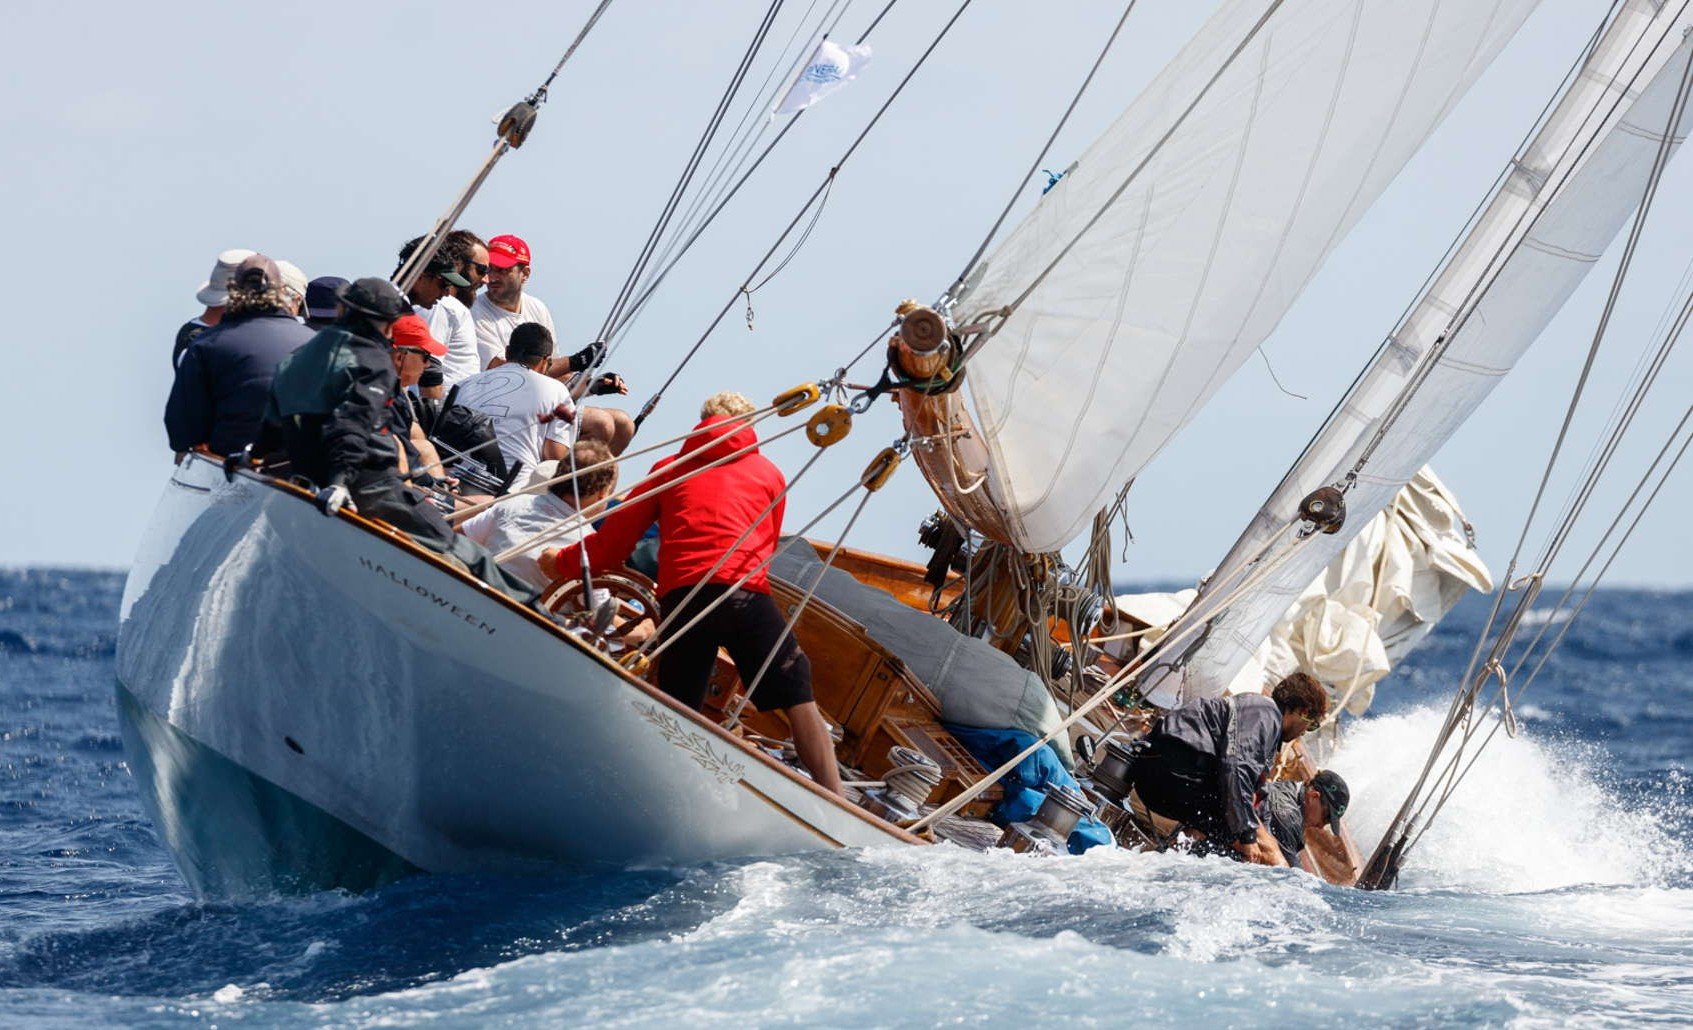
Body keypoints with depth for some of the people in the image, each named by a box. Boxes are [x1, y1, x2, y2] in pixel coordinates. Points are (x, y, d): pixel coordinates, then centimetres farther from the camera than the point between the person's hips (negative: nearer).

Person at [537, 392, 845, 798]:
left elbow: (613, 543, 22)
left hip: (679, 597, 1)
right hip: (746, 595, -1)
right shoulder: (769, 473, 23)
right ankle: (837, 806, -14)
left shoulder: (671, 469, 24)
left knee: (678, 716, 10)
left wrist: (561, 561, 38)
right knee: (798, 697, -1)